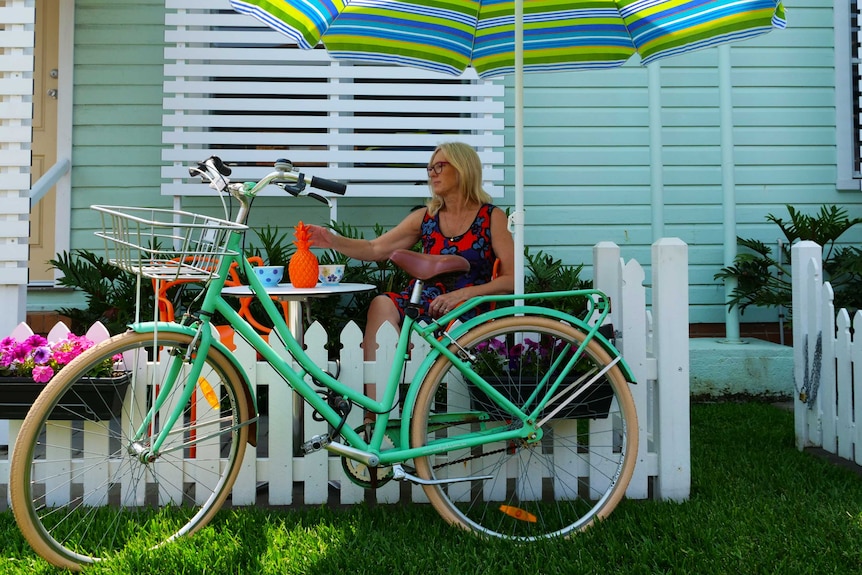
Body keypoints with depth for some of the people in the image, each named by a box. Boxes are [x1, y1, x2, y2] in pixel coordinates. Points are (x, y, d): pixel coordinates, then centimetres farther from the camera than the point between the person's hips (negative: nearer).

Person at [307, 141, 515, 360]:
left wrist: (460, 295, -16)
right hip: (425, 304, 4)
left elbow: (511, 279, -4)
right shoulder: (425, 217, 12)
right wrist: (333, 241, -9)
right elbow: (375, 249, 7)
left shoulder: (492, 217, 2)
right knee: (382, 303, -28)